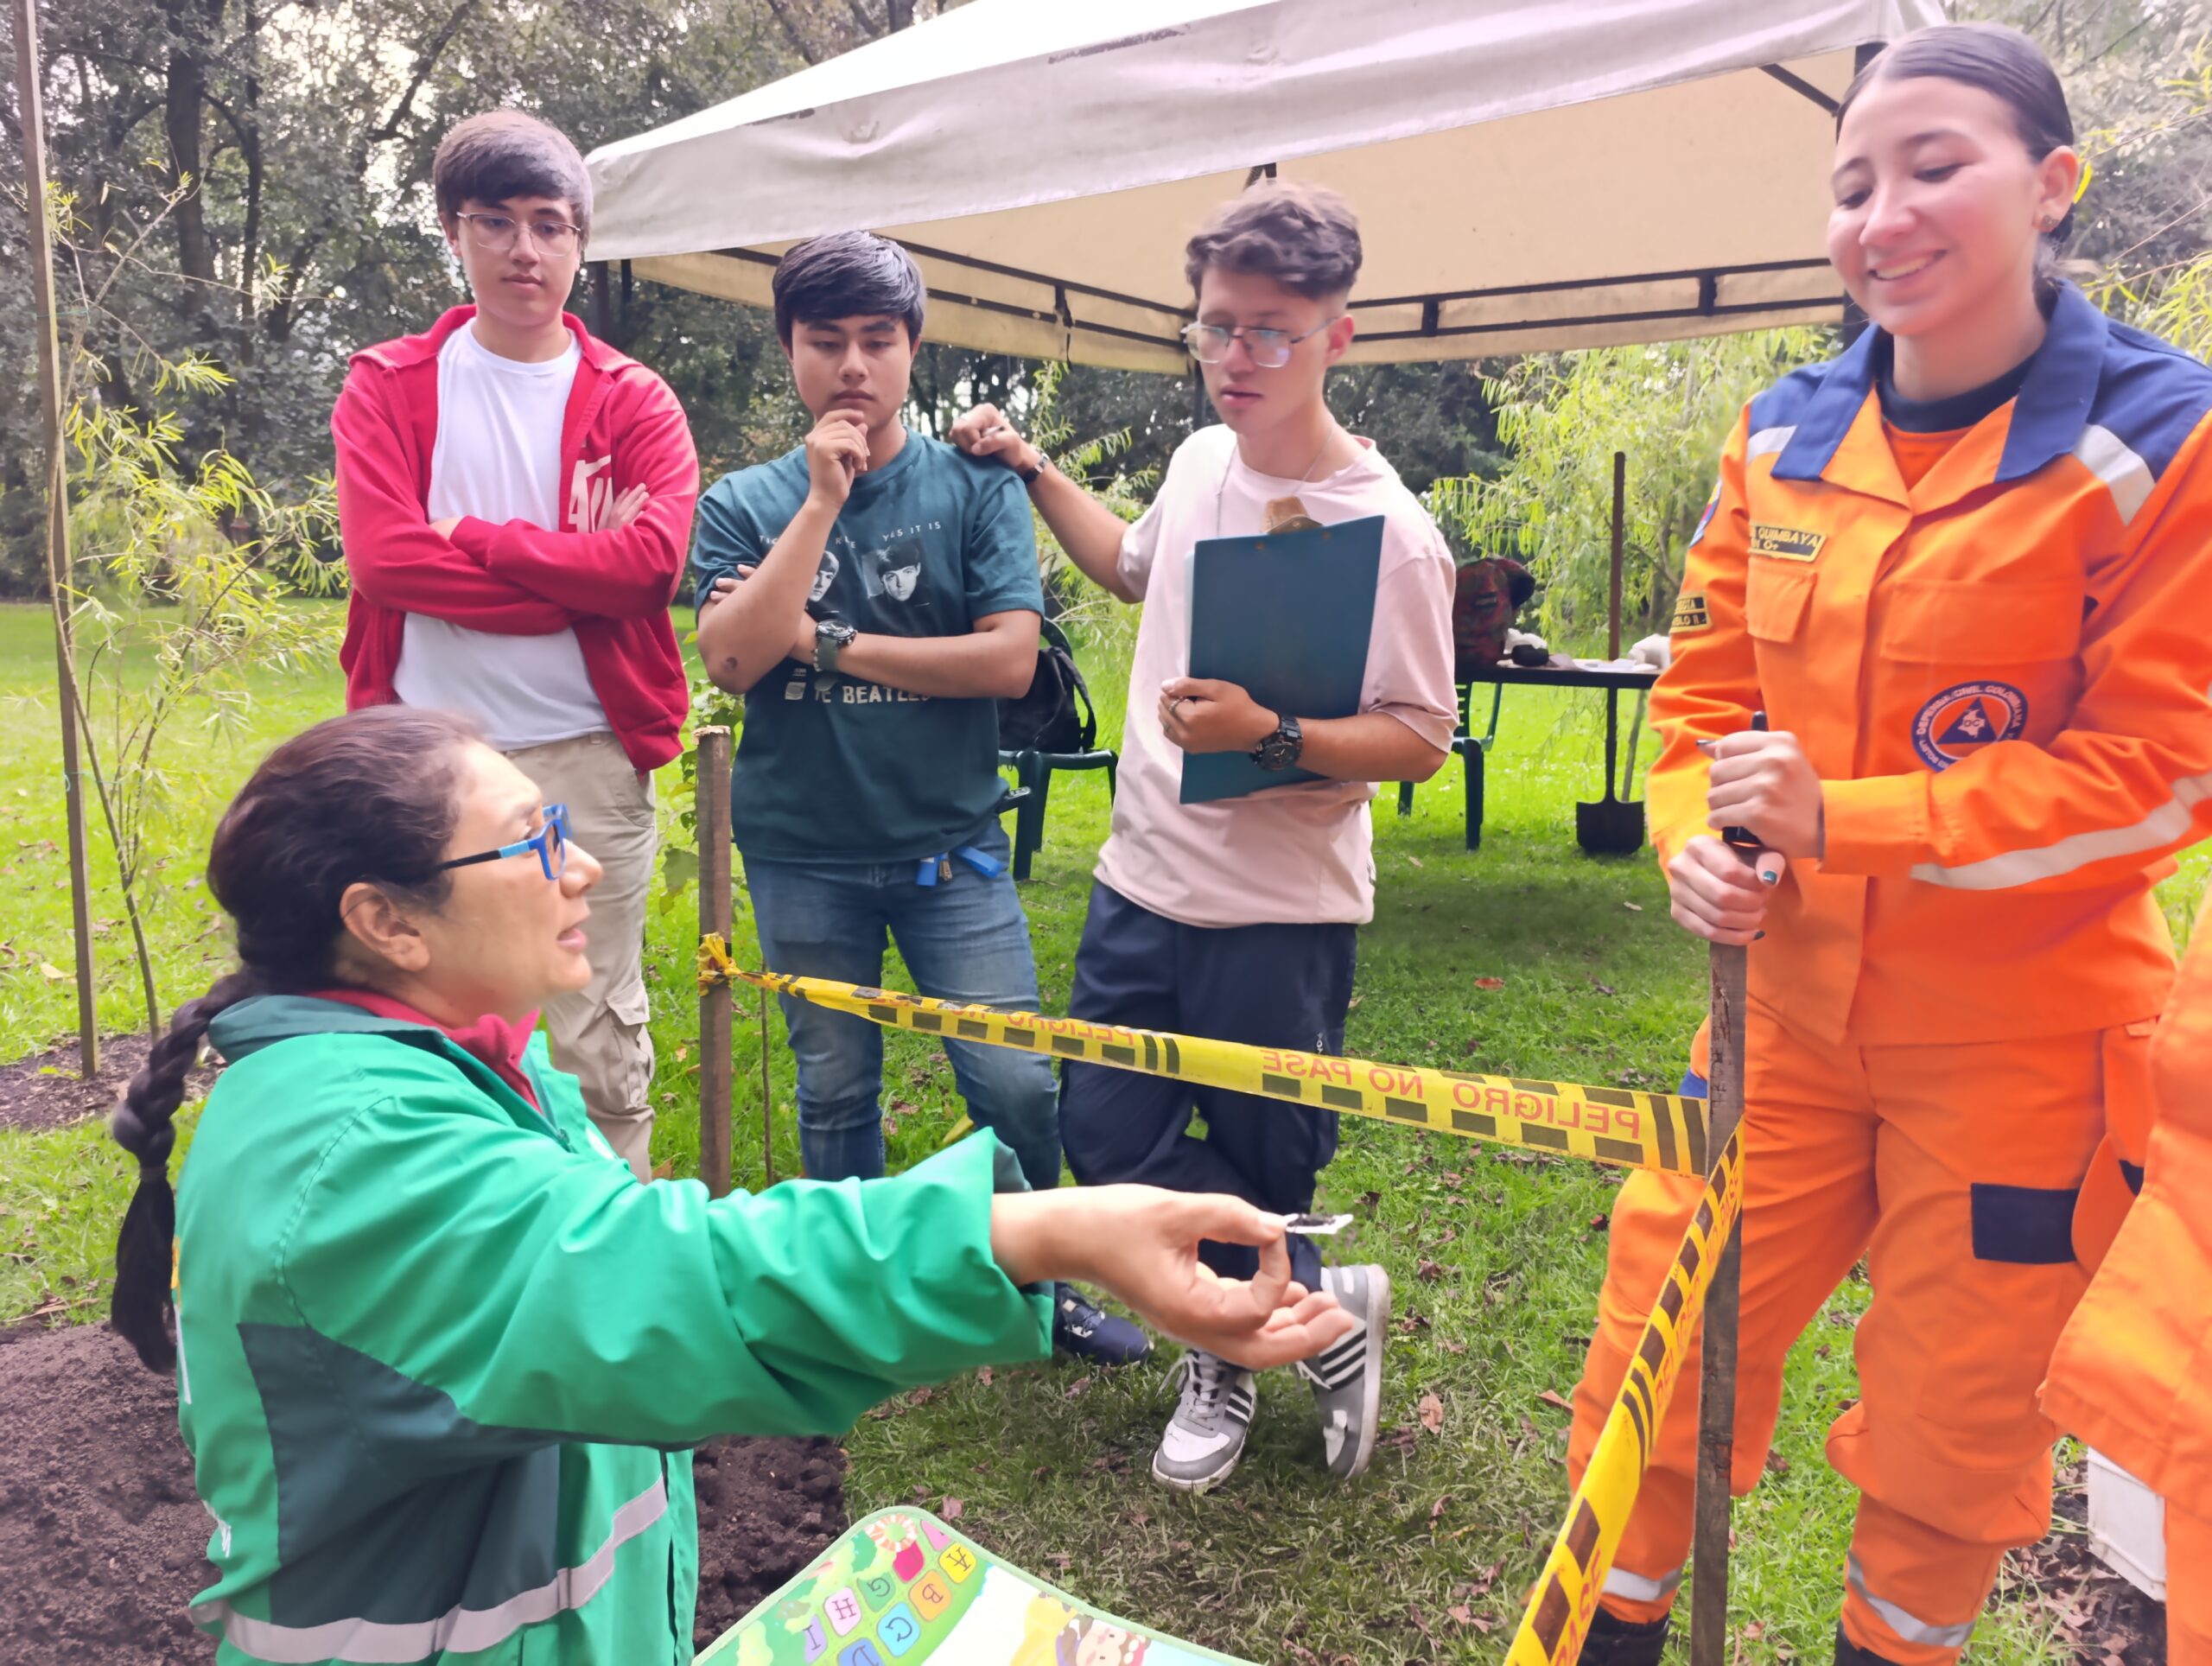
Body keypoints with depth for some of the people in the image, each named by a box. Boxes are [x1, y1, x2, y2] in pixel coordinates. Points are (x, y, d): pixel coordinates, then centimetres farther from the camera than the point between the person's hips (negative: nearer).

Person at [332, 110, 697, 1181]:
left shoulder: (634, 402, 5)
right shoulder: (387, 387, 6)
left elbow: (653, 561, -12)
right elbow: (382, 556, -10)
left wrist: (469, 537, -9)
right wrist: (575, 570, -11)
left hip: (588, 758, 0)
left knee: (603, 1044, 7)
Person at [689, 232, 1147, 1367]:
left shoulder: (975, 488, 0)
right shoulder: (744, 503, 3)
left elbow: (1010, 658, -12)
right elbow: (732, 661, -12)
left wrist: (821, 642, -11)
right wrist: (823, 499, -14)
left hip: (949, 843, -1)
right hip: (801, 854, 1)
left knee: (1017, 1082, -1)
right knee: (835, 1094, 12)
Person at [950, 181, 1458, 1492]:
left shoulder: (1386, 533, -16)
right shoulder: (1198, 462, 5)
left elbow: (1420, 743, -14)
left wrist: (1265, 734, -28)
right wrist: (1032, 471, 23)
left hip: (1281, 917, -7)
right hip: (1143, 881, 7)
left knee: (1256, 1173, 6)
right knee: (1108, 1135, 9)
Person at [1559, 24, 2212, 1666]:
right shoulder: (1784, 435, 4)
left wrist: (1843, 821, -21)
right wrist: (1698, 841, -10)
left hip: (2020, 1037, -3)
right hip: (1787, 1003, 4)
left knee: (1953, 1409, 14)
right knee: (1658, 1341, 10)